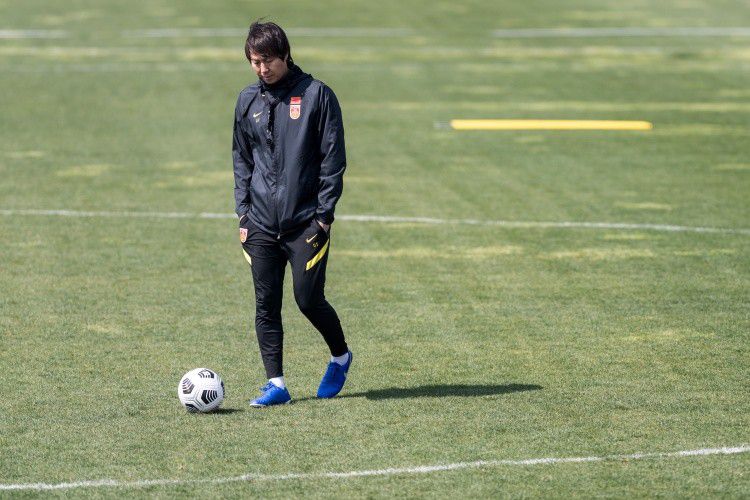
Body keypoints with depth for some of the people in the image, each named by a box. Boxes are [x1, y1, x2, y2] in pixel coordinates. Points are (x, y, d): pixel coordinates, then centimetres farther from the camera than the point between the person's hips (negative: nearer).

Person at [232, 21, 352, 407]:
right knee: (266, 304, 1)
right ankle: (275, 384, 6)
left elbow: (333, 159, -4)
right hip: (261, 224, 4)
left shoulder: (316, 95, -4)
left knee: (308, 299, -5)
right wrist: (243, 213, 7)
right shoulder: (248, 101, 9)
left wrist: (324, 215, -10)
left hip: (306, 220, -4)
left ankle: (340, 356, 22)